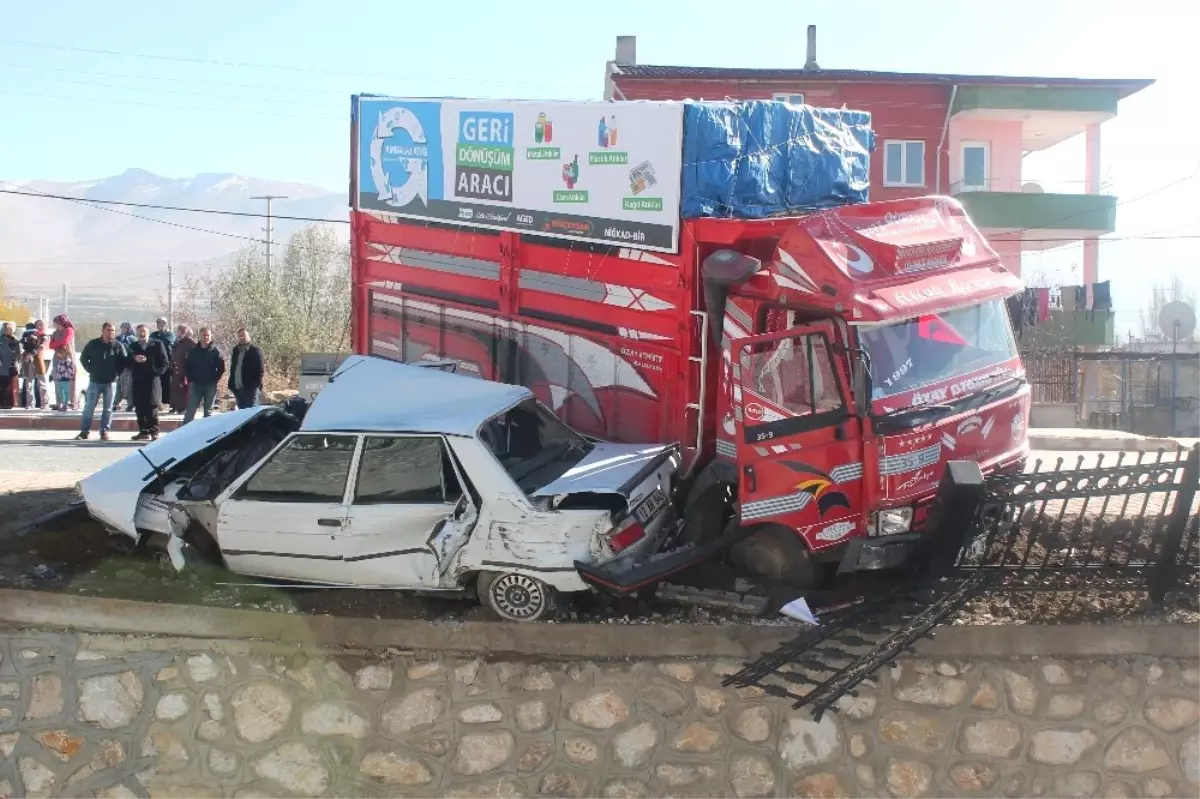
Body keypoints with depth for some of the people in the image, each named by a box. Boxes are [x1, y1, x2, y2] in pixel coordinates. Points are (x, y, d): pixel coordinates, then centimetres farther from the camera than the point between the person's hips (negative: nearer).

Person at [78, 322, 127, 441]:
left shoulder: (119, 346, -2)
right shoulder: (93, 344, 0)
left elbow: (124, 362, 5)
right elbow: (83, 358, 9)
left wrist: (116, 373, -4)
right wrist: (91, 371, 1)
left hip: (110, 382, 0)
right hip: (94, 381, 0)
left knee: (108, 409, 4)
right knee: (89, 407, 1)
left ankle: (104, 431, 10)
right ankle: (84, 431, 6)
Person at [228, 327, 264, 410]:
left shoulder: (255, 351, -5)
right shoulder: (236, 351, 17)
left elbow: (260, 370, -9)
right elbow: (232, 368, 21)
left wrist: (257, 384, -18)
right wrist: (232, 384, 11)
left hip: (250, 387, -7)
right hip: (238, 387, 7)